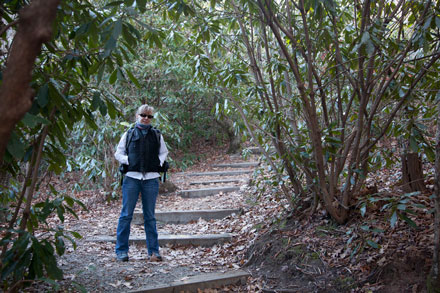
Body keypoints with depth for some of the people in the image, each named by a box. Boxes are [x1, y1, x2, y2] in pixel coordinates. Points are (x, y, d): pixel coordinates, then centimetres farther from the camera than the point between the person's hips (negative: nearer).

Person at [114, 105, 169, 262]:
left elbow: (164, 152, 22)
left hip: (151, 179, 1)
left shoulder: (157, 135, 12)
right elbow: (118, 153, 13)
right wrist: (127, 160, -4)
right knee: (126, 215, 0)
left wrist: (159, 162, 4)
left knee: (150, 216, 6)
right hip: (132, 178, -1)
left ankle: (153, 251, 11)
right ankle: (121, 250, 8)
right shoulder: (128, 134, 8)